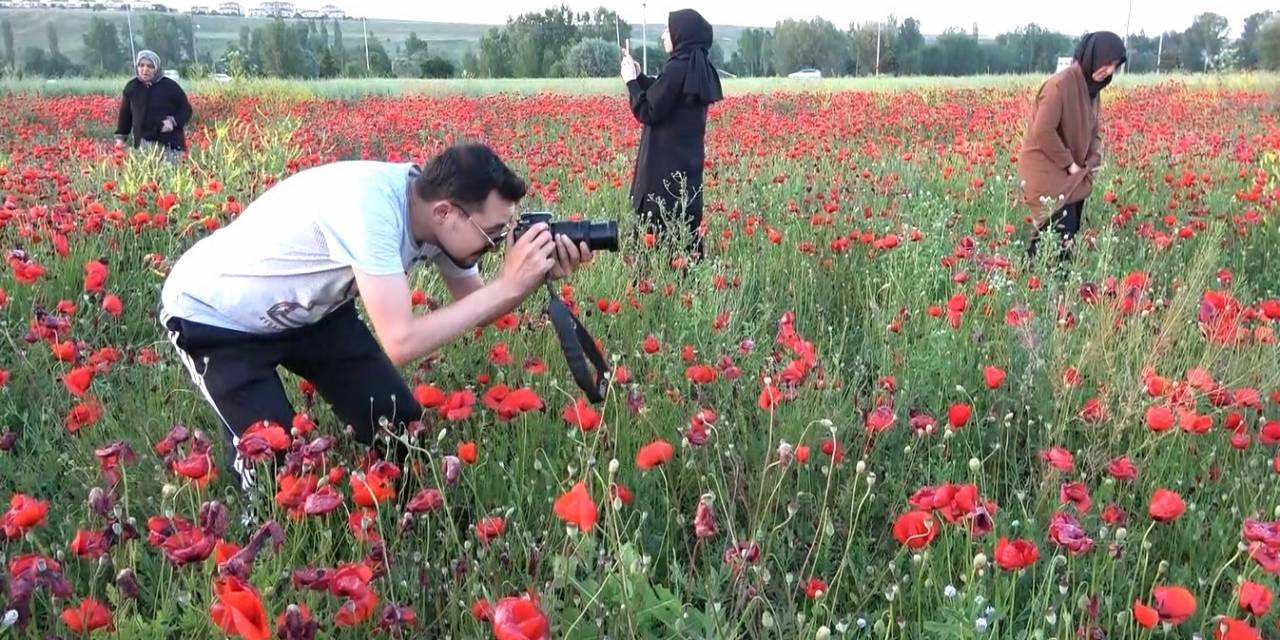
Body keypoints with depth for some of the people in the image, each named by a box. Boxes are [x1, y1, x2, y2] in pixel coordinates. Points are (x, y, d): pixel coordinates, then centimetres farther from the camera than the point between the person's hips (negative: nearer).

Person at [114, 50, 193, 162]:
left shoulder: (170, 86, -3)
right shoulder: (132, 86, 7)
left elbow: (186, 109, 2)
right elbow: (125, 114, 17)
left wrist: (173, 121, -17)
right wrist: (120, 136, 13)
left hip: (169, 143, -3)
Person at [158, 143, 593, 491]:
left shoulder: (437, 201, -16)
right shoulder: (371, 207, -40)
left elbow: (473, 305, -2)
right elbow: (401, 343, -44)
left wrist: (538, 277, -22)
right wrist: (509, 285, -38)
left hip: (307, 308, 7)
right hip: (211, 312, -6)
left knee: (400, 427, -2)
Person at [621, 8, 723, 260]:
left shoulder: (677, 69, -17)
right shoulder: (700, 69, 10)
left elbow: (648, 112, -15)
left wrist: (631, 81, -3)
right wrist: (639, 76, 17)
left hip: (666, 167, -9)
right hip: (688, 163, 9)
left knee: (659, 231, -4)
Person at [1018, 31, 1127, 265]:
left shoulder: (1091, 87, 7)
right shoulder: (1060, 84, -20)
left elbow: (1093, 130, 17)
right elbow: (1043, 131, -24)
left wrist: (1093, 162, 0)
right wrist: (1069, 164, -15)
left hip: (1073, 173, 9)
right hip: (1046, 169, -9)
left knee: (1070, 230, 7)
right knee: (1061, 230, -14)